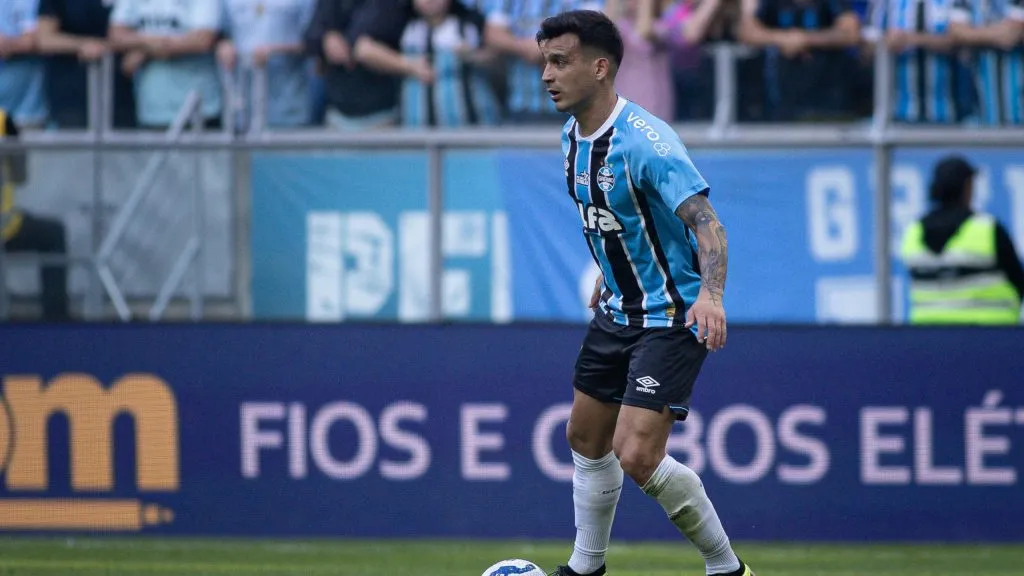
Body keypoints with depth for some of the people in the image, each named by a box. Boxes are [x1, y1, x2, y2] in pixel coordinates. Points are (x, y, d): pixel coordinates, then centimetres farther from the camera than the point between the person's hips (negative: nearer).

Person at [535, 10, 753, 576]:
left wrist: (710, 295, -45)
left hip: (670, 318, -9)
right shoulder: (574, 137, 3)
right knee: (586, 440, 17)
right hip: (616, 312, 9)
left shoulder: (644, 140, -24)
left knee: (637, 456, -17)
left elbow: (705, 222, -31)